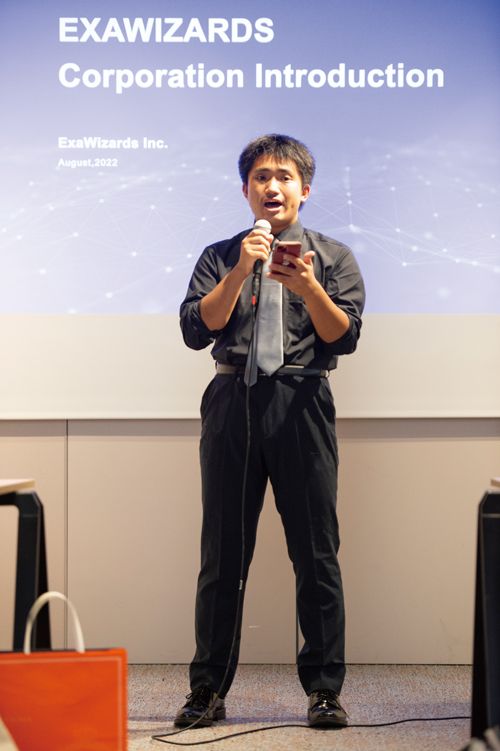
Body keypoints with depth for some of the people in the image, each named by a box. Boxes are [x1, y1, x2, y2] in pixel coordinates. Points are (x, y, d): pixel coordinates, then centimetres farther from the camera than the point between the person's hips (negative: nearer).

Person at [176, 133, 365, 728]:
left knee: (316, 554, -1)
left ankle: (324, 690, 5)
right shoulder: (220, 258, 15)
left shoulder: (333, 257, 12)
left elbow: (344, 337, 1)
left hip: (302, 405, -1)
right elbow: (196, 330, 1)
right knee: (222, 555, 3)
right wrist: (241, 272, -8)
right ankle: (207, 690, 8)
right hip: (232, 402, 1)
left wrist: (306, 286, -14)